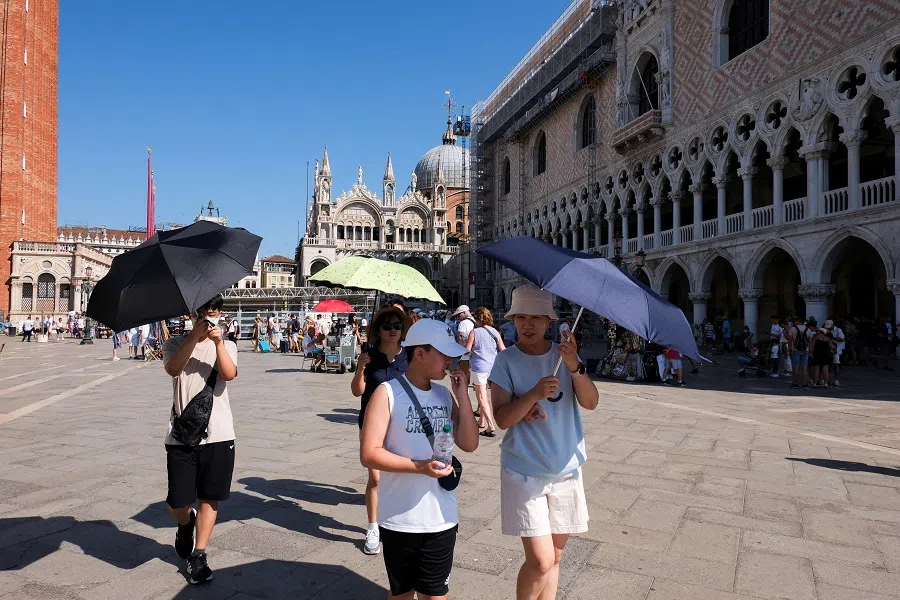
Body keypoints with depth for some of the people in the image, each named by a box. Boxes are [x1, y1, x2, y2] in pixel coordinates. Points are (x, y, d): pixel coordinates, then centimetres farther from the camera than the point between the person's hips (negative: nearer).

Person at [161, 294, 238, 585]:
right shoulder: (176, 343, 4)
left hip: (218, 435, 1)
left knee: (209, 498, 7)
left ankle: (198, 555, 23)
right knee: (177, 503, 4)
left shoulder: (226, 345, 8)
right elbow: (173, 368, -18)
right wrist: (195, 336, -25)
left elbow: (229, 374, -12)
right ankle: (186, 523, 38)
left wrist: (218, 341, -23)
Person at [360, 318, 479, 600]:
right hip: (400, 518, -3)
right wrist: (420, 466, -26)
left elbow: (469, 444, -1)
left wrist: (462, 395, -7)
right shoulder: (387, 392, -11)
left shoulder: (445, 395, 4)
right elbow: (369, 454, -16)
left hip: (441, 517, 4)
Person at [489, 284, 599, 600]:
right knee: (540, 560, -8)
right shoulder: (505, 361, -6)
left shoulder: (564, 354, 2)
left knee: (554, 556, 13)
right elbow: (502, 419, -12)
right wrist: (534, 394, -28)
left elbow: (590, 403, -9)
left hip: (566, 470, 3)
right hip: (524, 472, -3)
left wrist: (575, 368, -26)